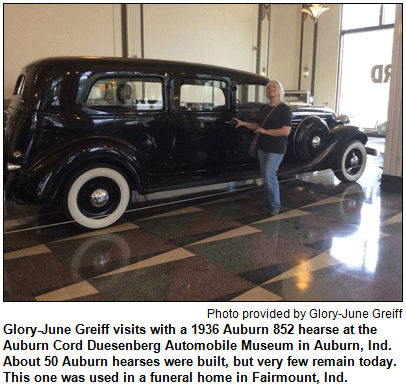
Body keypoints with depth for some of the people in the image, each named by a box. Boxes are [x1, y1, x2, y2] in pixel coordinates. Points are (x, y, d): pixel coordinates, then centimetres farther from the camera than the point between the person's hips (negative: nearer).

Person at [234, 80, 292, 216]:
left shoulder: (285, 109, -8)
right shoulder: (264, 108, 13)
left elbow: (286, 131, -17)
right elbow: (257, 125, 20)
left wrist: (265, 131, -16)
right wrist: (244, 123, 5)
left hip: (276, 148, -7)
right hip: (262, 146, 7)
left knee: (269, 175, -12)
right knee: (265, 176, 10)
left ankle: (275, 206, 3)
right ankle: (267, 204, 22)